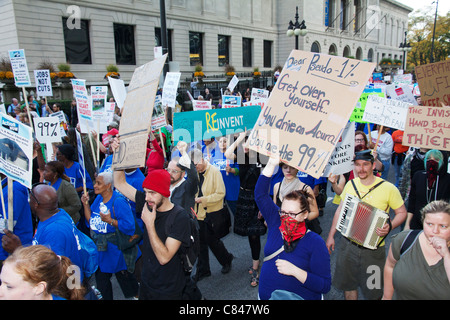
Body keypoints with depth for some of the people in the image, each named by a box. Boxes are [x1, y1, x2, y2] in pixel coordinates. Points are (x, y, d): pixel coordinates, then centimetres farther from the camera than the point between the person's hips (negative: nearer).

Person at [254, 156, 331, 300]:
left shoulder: (315, 242, -11)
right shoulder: (276, 222, 0)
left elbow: (325, 286, -12)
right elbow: (260, 194, -4)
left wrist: (294, 271, -22)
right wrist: (271, 164, -12)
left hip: (299, 297, -3)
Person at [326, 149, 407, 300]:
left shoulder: (388, 188, -11)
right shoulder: (350, 184, 0)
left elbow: (402, 212, -2)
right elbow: (340, 209, 9)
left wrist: (389, 227, -22)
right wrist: (331, 235, 11)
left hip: (373, 249, -3)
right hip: (347, 244, 3)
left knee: (373, 292, 9)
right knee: (347, 284, 17)